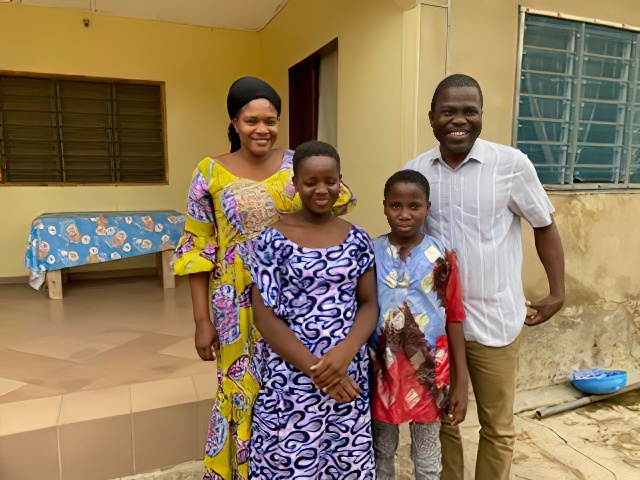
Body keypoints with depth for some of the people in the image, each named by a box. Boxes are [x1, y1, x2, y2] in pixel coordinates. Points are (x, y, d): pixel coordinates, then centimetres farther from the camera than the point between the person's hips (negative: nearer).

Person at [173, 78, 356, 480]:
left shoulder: (298, 165, -1)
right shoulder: (212, 173, -5)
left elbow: (341, 199, 11)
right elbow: (197, 250, -3)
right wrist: (202, 321, -5)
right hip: (241, 308, -2)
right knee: (244, 391, 11)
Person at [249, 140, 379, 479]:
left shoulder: (356, 239, 3)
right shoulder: (273, 240, -7)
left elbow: (369, 304, 3)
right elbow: (265, 316, -9)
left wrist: (344, 352, -16)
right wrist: (314, 368, -15)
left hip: (350, 373, 3)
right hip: (291, 377, -2)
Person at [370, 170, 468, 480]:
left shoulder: (442, 258, -7)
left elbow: (454, 319, -3)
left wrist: (462, 381, -3)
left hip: (428, 371, 0)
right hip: (382, 369, 1)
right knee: (382, 453, 20)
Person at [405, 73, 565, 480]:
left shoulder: (511, 164, -11)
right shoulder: (415, 170, -2)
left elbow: (545, 226, 0)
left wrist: (557, 293, -1)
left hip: (494, 320, -2)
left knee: (497, 426, 16)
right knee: (443, 419, 20)